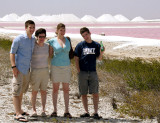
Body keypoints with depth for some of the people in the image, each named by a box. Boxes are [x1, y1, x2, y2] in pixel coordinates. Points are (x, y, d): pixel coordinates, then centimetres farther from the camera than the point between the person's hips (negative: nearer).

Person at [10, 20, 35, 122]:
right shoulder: (19, 39, -10)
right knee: (16, 91, -8)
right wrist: (14, 67, -17)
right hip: (19, 69, -8)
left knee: (22, 90, 17)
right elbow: (12, 53, -9)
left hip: (27, 69, 8)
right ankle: (18, 114, -13)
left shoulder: (33, 40, 10)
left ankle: (19, 110, 29)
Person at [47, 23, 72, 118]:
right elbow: (50, 53, 8)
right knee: (55, 89, 2)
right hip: (55, 66, -2)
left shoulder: (68, 40, 5)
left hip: (66, 67, 2)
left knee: (66, 89, 2)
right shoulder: (52, 41, -1)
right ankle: (55, 111, 7)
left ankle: (67, 111, 4)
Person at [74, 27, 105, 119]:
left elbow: (99, 58, 7)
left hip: (93, 72, 0)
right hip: (83, 73, 0)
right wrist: (79, 71, -4)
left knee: (95, 93, -4)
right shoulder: (80, 45, 2)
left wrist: (101, 53, -14)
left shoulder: (96, 45, 6)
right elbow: (76, 59, 3)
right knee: (83, 94, 4)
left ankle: (96, 112, 2)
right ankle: (86, 112, 13)